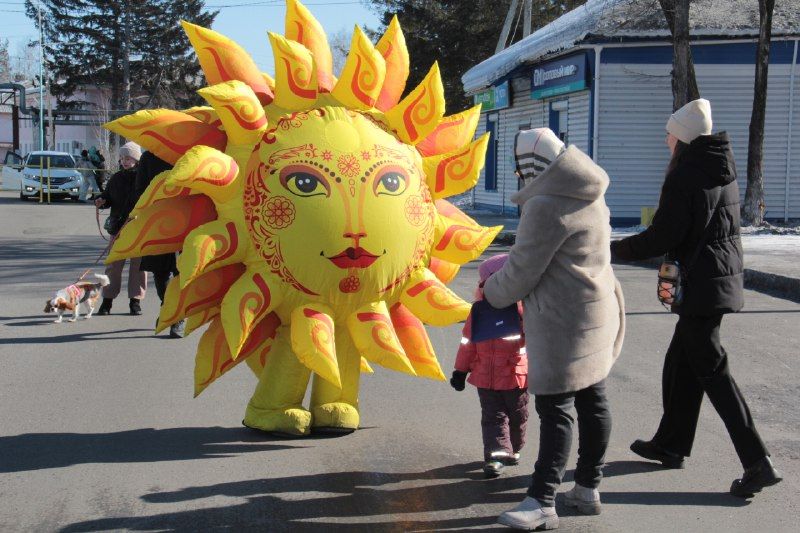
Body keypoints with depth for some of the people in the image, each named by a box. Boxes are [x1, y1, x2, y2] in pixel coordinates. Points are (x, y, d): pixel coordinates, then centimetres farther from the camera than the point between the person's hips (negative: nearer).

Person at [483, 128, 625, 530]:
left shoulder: (546, 207, -20)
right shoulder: (589, 198, 11)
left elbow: (521, 273, -16)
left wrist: (490, 292, 3)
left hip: (564, 322, -10)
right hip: (598, 312, 10)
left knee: (554, 409, -7)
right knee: (592, 401, 14)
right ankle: (588, 489, 25)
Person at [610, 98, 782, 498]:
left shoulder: (684, 175, -15)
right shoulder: (724, 170, 11)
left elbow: (662, 236, -17)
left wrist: (616, 250, -5)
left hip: (699, 285, -9)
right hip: (724, 278, 9)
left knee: (712, 370, -6)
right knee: (681, 363, 18)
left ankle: (758, 462, -8)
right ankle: (670, 444, 29)